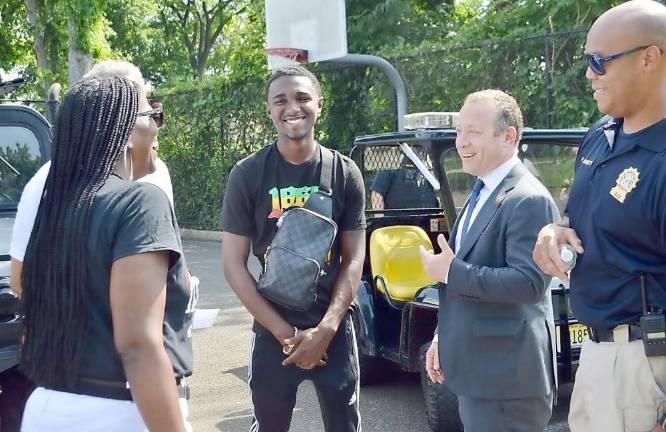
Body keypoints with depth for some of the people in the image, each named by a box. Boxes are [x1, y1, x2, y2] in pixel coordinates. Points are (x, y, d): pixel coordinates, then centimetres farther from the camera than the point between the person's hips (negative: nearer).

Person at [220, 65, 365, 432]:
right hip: (272, 332, -1)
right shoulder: (248, 174, -6)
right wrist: (286, 333, -11)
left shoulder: (344, 172, -1)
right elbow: (234, 264, -6)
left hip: (335, 329, 1)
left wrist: (325, 330, -10)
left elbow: (354, 259, 0)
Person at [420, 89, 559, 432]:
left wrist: (450, 272, -22)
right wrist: (442, 339, 19)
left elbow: (530, 283, -27)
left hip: (505, 376, -10)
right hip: (477, 369, 10)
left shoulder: (528, 200, -18)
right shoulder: (482, 194, 13)